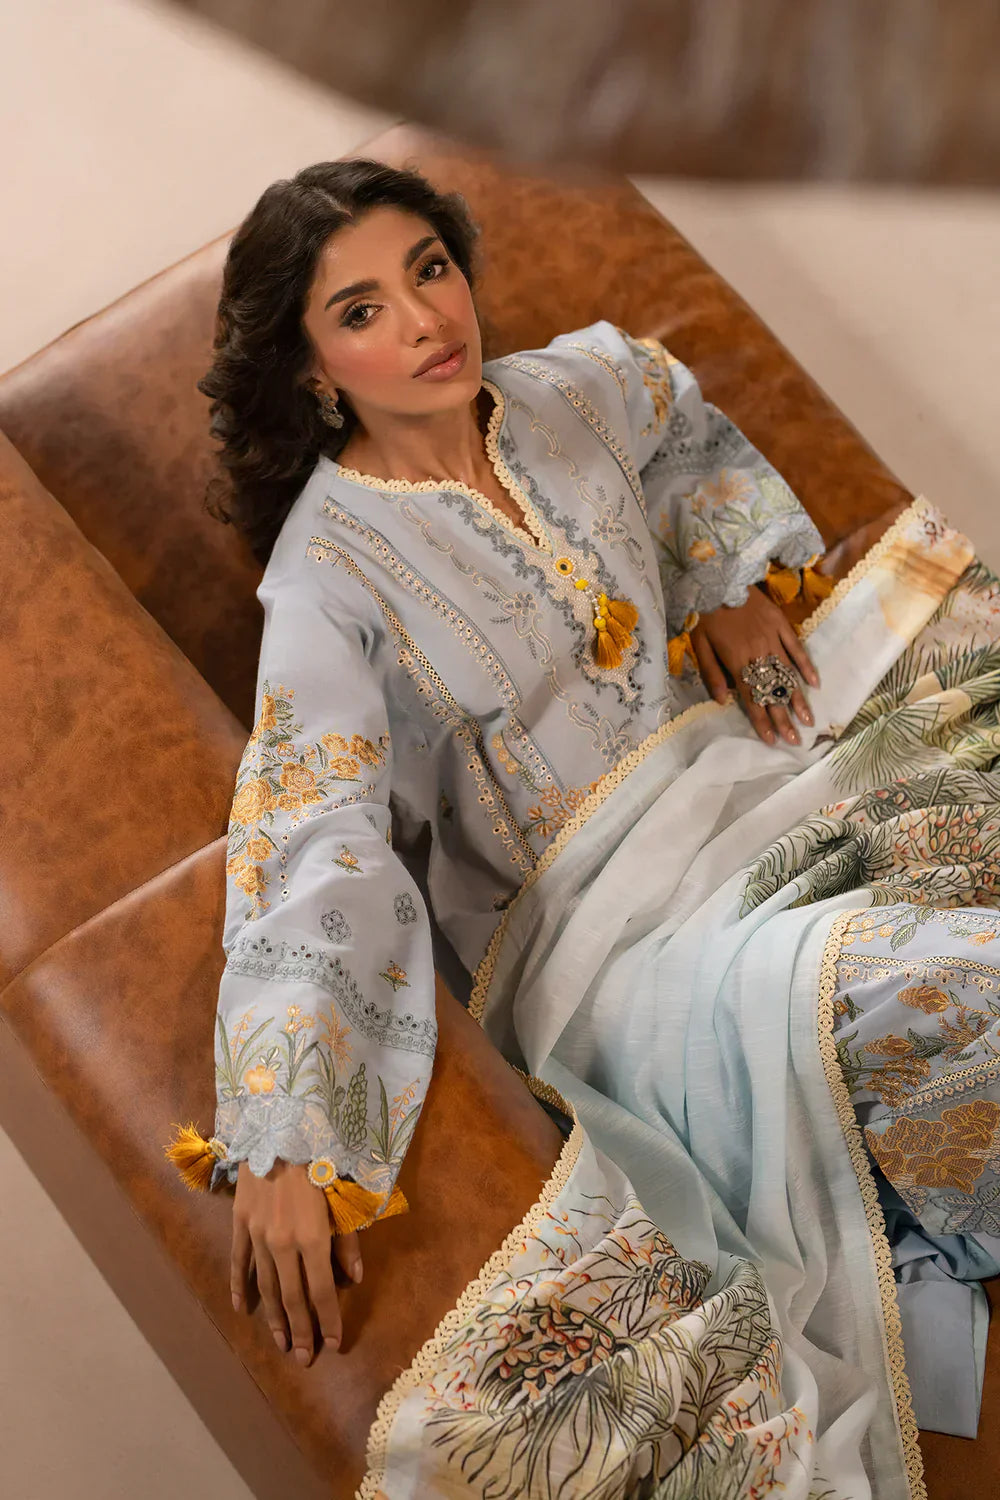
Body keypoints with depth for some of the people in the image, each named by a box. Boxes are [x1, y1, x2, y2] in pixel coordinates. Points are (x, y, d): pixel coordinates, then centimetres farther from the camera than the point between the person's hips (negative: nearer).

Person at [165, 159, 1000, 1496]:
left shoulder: (576, 388, 4)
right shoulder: (330, 571, -13)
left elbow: (696, 438, 27)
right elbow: (306, 834, -20)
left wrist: (734, 580, 10)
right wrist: (282, 1139, -27)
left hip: (733, 759, 7)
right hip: (588, 909, -7)